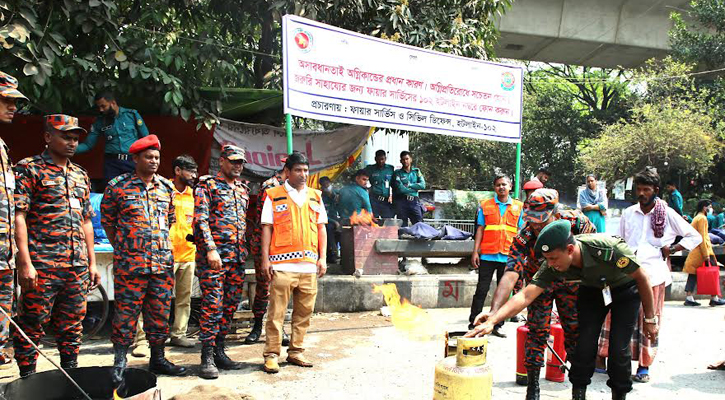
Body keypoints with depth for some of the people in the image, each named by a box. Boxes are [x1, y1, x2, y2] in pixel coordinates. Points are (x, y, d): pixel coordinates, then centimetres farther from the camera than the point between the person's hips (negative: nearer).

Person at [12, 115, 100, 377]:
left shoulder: (80, 175, 18)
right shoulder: (29, 169, -1)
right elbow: (18, 215, -9)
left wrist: (92, 262, 16)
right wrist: (25, 263, -17)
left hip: (77, 267, 6)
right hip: (41, 265, -6)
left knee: (72, 327, 11)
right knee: (32, 328, 0)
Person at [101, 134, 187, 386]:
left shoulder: (166, 187, 10)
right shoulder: (118, 186, -1)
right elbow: (107, 221, 6)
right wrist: (122, 248, 6)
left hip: (163, 262, 4)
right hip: (129, 262, -4)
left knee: (160, 312, 9)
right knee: (126, 311, -1)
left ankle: (157, 358, 21)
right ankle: (119, 363, 9)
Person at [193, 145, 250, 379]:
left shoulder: (243, 189, 18)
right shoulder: (207, 185, -1)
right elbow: (201, 219, -10)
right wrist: (211, 249, -18)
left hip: (237, 255, 7)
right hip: (213, 254, -7)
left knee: (231, 304, 9)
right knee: (212, 304, -8)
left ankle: (219, 350, 19)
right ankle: (207, 357, -3)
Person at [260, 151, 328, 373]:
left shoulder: (315, 196, 14)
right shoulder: (273, 195, 4)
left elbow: (321, 228, 15)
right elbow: (266, 228, 2)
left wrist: (322, 257, 7)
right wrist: (265, 259, -5)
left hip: (309, 264, 4)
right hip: (282, 265, -4)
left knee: (304, 311, 8)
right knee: (277, 312, -2)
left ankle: (296, 351, 20)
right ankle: (271, 354, 6)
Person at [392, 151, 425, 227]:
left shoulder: (416, 171, 14)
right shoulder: (397, 173, 5)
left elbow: (422, 185, 0)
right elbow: (400, 189, -9)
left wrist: (409, 185, -6)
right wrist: (415, 188, -2)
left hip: (414, 202, 2)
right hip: (401, 202, -2)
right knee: (402, 227, 0)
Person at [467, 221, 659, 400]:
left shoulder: (608, 249, -41)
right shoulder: (552, 267, -29)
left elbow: (642, 278, -24)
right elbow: (525, 296, -32)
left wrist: (650, 319, -15)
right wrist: (491, 321, -44)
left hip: (625, 287, -3)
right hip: (592, 288, 3)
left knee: (619, 347, -10)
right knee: (585, 344, -9)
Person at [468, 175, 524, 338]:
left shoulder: (518, 207, 7)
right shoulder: (485, 206, 5)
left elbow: (520, 232, 7)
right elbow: (480, 230, 5)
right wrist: (475, 251, -2)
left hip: (508, 256, 1)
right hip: (488, 255, -1)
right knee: (481, 290, 1)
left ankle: (497, 325, 17)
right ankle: (473, 323, 9)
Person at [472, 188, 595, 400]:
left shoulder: (575, 220, -30)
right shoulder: (523, 239, -34)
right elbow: (510, 276, -43)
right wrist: (494, 311, -54)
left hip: (570, 282, 2)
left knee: (575, 331, 4)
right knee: (537, 331, -6)